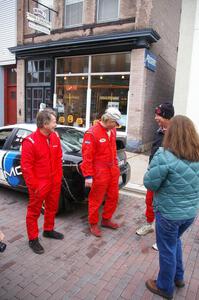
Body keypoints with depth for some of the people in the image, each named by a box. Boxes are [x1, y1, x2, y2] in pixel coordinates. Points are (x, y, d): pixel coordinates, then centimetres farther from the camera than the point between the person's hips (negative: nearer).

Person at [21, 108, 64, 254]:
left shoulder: (55, 137, 2)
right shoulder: (30, 141, -18)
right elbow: (26, 166, -17)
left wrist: (59, 177, 7)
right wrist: (34, 185, -15)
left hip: (54, 182, 7)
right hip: (39, 184, -7)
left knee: (52, 208, 22)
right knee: (34, 211, 9)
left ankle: (48, 230, 43)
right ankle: (33, 239, 27)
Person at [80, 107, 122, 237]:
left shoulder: (112, 130, 5)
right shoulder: (92, 133, -19)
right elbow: (87, 156, -18)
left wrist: (116, 165, 16)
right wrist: (88, 176, -17)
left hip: (113, 170, 8)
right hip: (99, 173, -7)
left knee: (113, 197, 18)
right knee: (96, 200, 8)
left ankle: (106, 220, 38)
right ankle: (93, 224, 28)